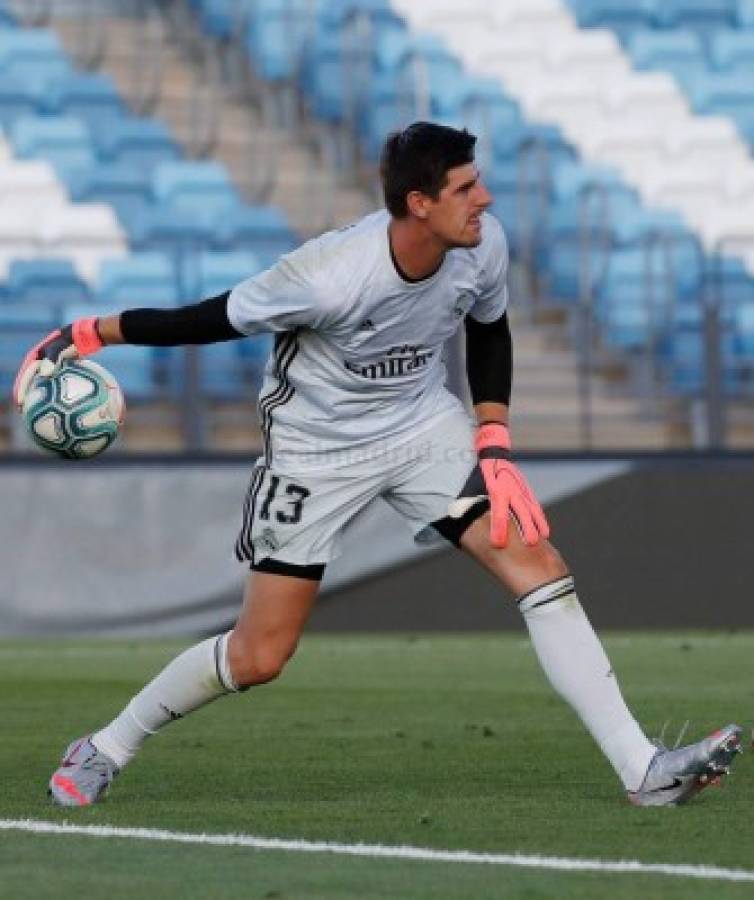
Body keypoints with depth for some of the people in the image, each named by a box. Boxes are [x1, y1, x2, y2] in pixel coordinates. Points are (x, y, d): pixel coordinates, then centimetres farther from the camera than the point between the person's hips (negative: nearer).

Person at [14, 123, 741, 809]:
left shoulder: (483, 245, -16)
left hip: (424, 424, 5)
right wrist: (94, 333, -13)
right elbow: (216, 319, -18)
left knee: (541, 569, -12)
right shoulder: (331, 276, -33)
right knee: (258, 658, -2)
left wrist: (493, 443, -3)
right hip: (316, 450, -5)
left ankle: (643, 770, -10)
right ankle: (107, 749, 22)